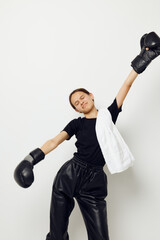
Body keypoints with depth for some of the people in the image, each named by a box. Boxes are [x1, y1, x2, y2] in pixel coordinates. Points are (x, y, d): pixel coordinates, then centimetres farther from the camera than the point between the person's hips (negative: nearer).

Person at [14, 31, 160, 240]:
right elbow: (55, 141, -2)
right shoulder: (77, 123, 9)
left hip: (94, 183, 0)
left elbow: (126, 85, 6)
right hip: (69, 176, 1)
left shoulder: (109, 114, 10)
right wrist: (33, 157, -15)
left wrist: (141, 62, 6)